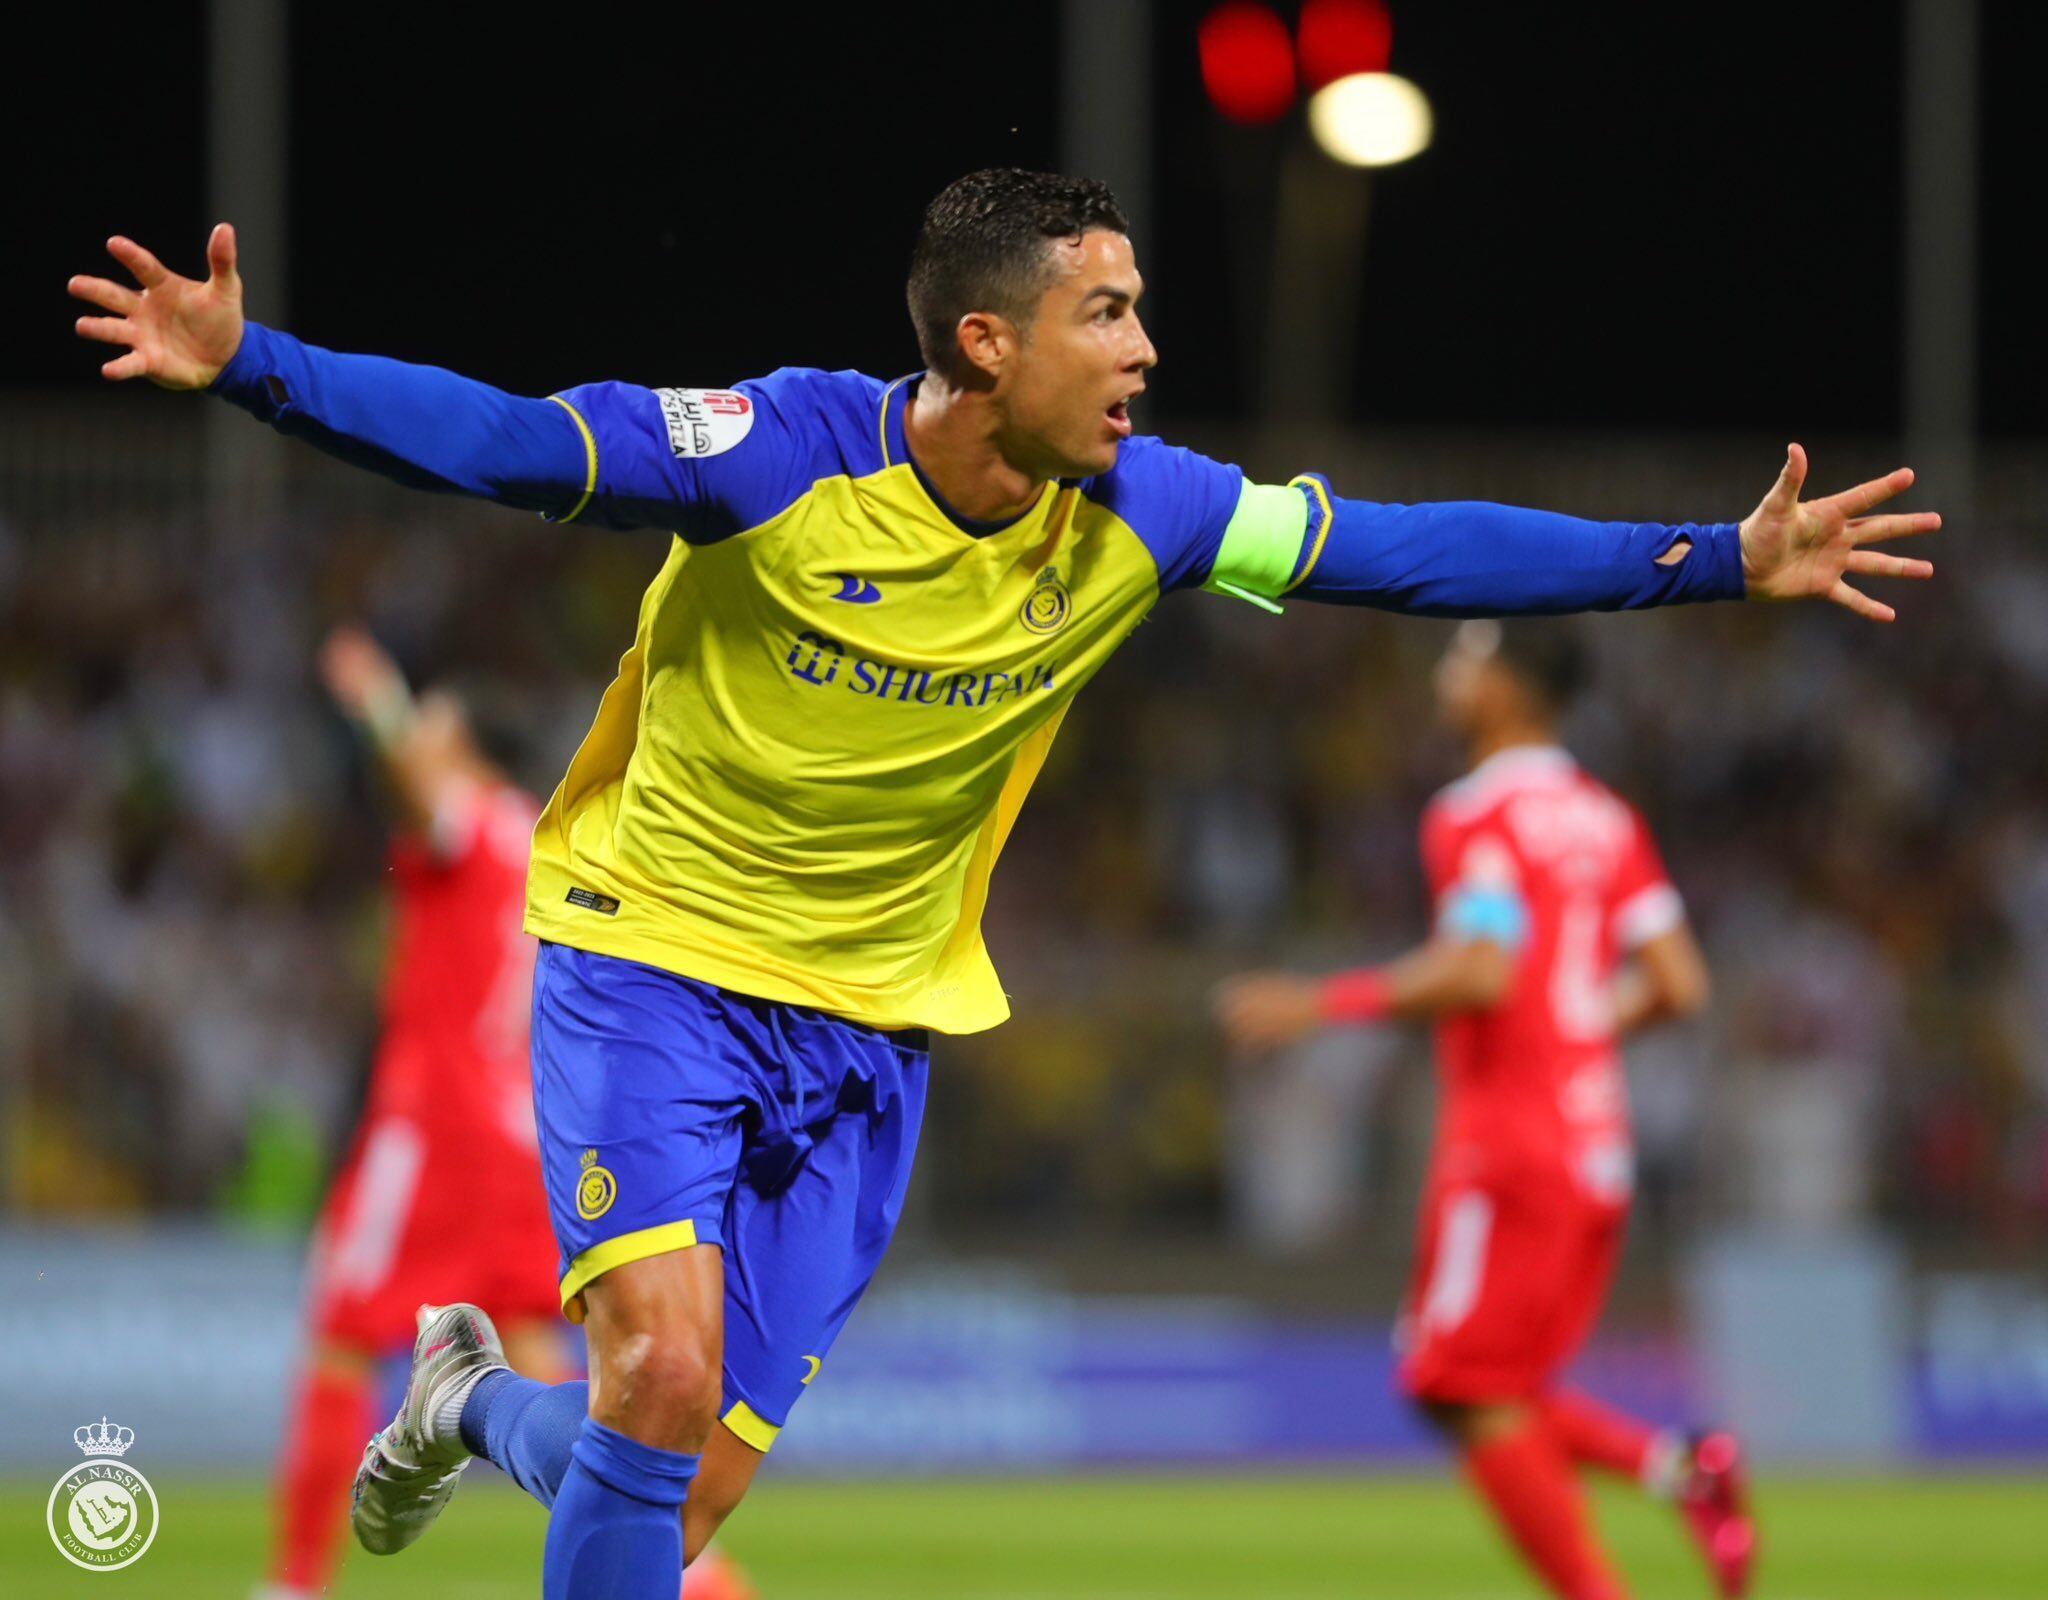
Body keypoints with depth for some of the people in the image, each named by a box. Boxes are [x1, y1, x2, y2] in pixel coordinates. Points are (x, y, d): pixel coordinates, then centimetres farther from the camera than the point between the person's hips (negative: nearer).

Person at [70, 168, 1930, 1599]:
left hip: (869, 1027, 4)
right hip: (656, 965, -4)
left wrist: (1722, 560, -3)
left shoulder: (1136, 515, -7)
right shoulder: (780, 453, -20)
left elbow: (1412, 551, -1)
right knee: (669, 1368, -24)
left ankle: (479, 1405, 34)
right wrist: (246, 364, -36)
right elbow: (504, 443, -22)